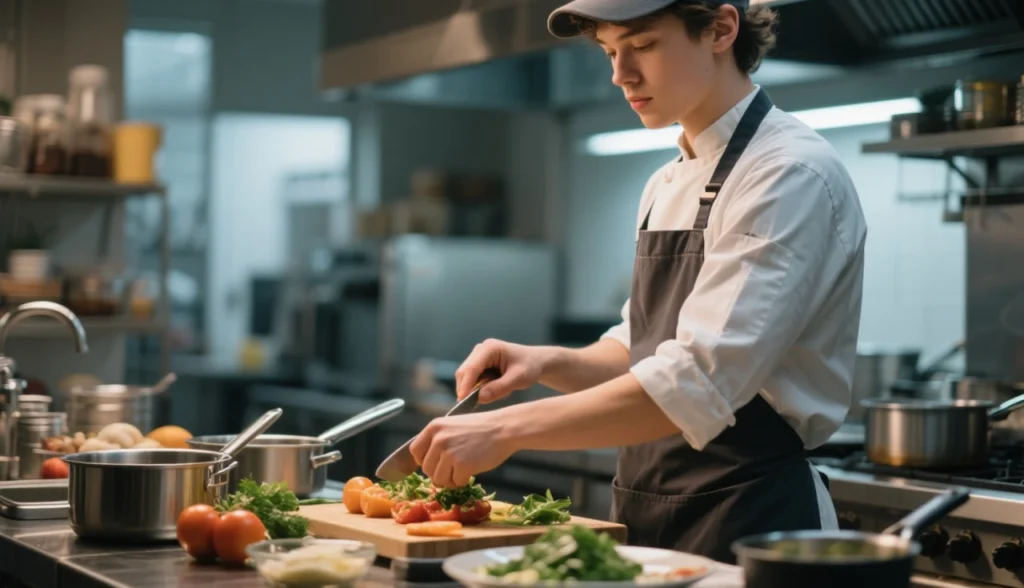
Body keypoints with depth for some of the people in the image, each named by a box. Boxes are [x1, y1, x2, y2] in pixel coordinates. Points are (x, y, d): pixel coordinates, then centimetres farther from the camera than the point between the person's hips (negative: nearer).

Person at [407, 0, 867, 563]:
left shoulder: (790, 174, -16)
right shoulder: (667, 186, 10)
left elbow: (698, 381, -26)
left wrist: (508, 428, -25)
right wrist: (549, 363, -2)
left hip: (750, 519, -7)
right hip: (645, 516, 8)